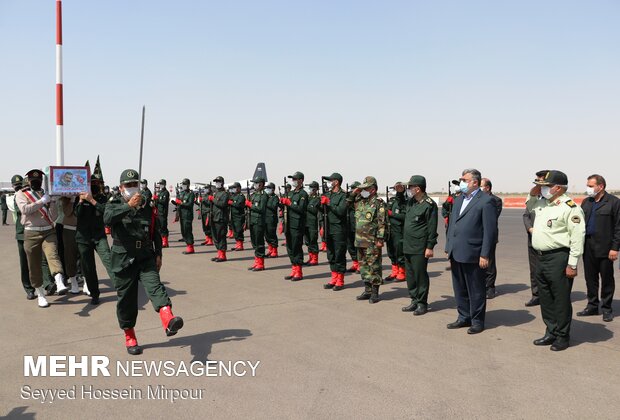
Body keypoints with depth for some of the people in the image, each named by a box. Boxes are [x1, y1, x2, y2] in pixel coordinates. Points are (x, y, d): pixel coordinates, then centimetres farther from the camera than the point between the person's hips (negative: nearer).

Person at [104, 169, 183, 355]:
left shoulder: (148, 207, 10)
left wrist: (158, 254, 11)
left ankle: (168, 320, -42)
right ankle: (129, 336, 24)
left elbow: (156, 233, 17)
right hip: (123, 260, -1)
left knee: (154, 285, -22)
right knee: (126, 298, 6)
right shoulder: (115, 205, 1)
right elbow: (107, 218, -24)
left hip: (146, 257, 1)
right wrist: (129, 206, -31)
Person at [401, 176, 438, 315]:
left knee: (420, 275, 0)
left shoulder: (429, 204, -12)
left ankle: (422, 303, 11)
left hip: (420, 248, -8)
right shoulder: (410, 202, 11)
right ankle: (414, 301, 25)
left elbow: (432, 228, -13)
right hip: (407, 246, 8)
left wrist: (430, 247, -15)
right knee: (410, 275, 13)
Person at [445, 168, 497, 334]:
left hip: (472, 254, -7)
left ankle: (477, 321, 18)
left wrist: (485, 255, -15)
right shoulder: (458, 200, 15)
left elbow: (490, 230, -12)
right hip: (456, 253, 7)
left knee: (476, 291, 5)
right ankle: (464, 317, 29)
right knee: (459, 289, 16)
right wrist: (448, 247, 13)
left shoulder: (485, 201, -9)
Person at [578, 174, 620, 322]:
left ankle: (606, 309, 16)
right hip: (588, 247, 5)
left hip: (605, 248, -5)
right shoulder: (586, 202, 12)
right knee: (590, 278, 12)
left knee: (607, 279, 6)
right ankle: (592, 306, 23)